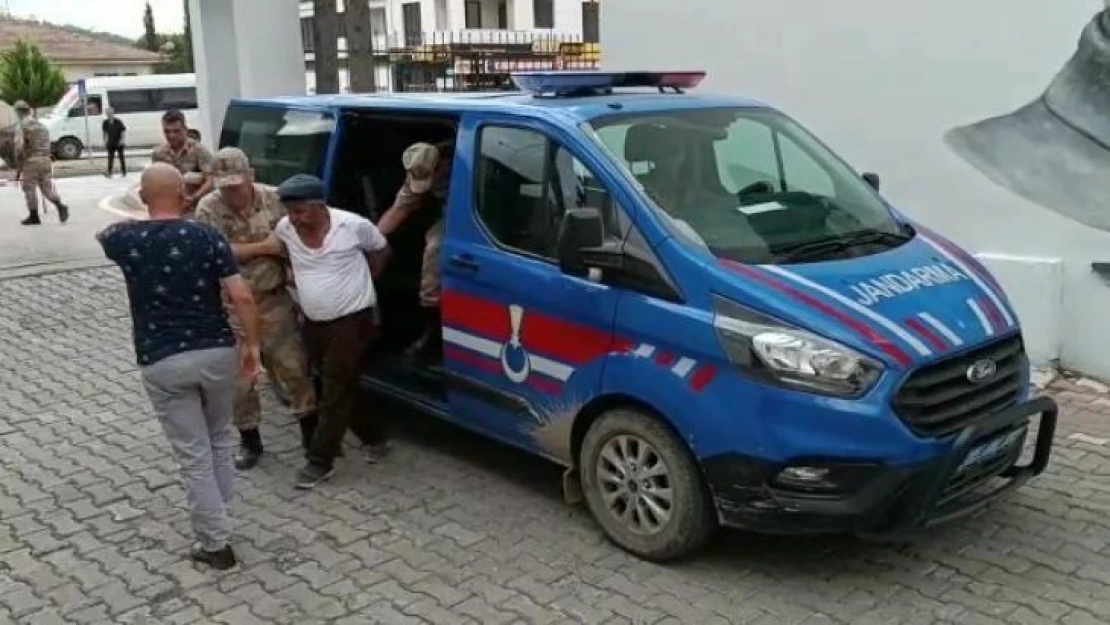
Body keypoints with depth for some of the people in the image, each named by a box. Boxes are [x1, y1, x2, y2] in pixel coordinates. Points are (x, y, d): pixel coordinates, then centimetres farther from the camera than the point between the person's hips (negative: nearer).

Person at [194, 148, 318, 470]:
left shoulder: (273, 199, -4)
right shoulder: (208, 208, -10)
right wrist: (265, 247, -17)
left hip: (274, 299, 1)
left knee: (293, 366, 6)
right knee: (238, 376, 8)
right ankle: (249, 439, 25)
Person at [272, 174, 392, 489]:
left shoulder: (353, 226, -18)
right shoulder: (285, 229, -7)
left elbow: (381, 250, 1)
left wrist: (361, 283, 3)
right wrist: (298, 275, 7)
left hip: (352, 320, -6)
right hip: (314, 322, 6)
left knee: (335, 392, -2)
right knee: (342, 388, 14)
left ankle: (320, 461, 5)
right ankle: (374, 437, 33)